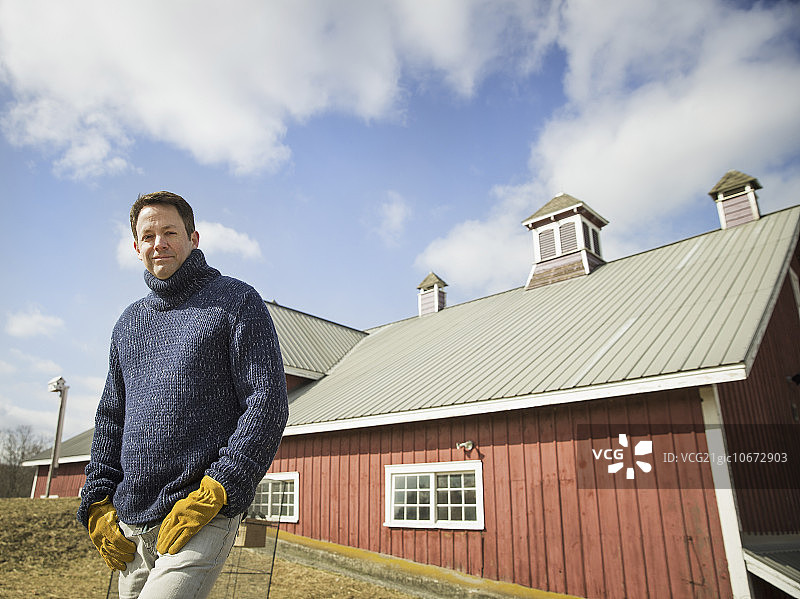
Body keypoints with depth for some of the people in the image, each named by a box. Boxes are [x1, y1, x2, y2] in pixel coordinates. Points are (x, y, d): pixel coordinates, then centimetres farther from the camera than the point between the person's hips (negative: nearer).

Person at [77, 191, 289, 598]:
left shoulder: (237, 302, -2)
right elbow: (110, 418, 20)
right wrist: (98, 504, 9)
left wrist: (213, 492, -16)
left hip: (205, 519, -6)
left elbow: (268, 403, -10)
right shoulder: (130, 322, 16)